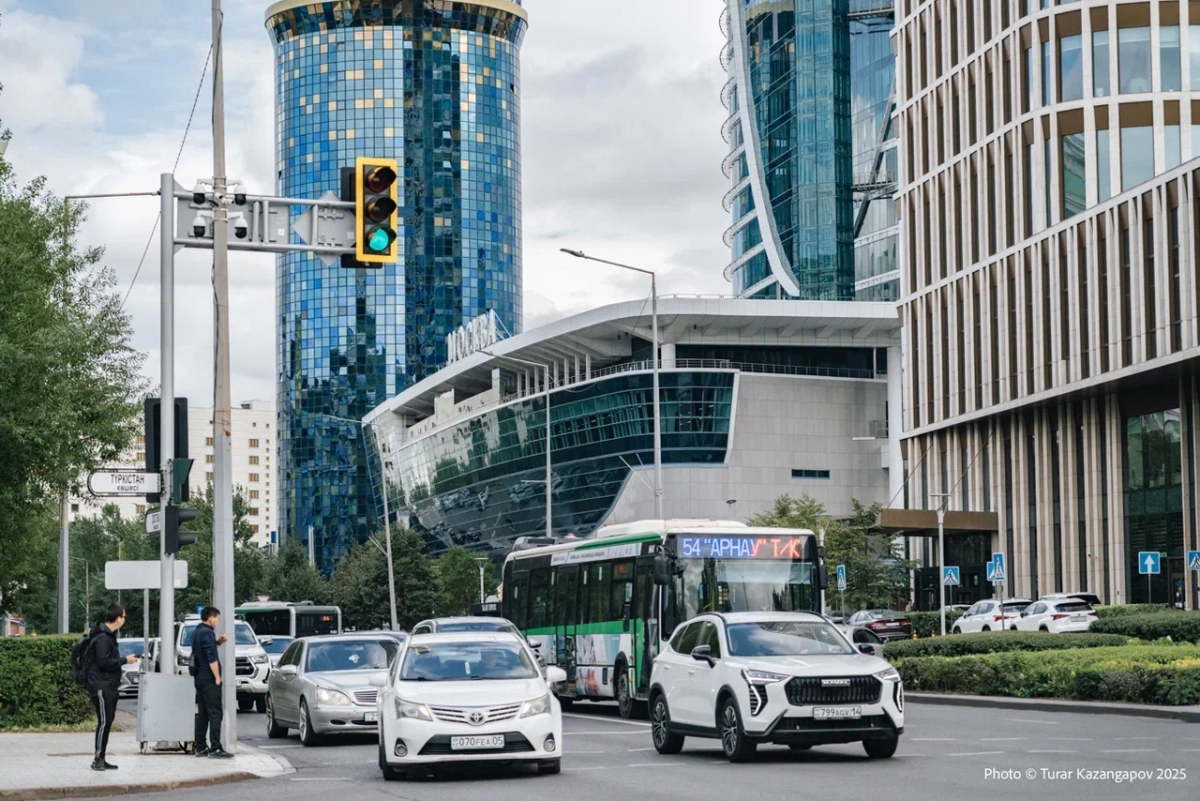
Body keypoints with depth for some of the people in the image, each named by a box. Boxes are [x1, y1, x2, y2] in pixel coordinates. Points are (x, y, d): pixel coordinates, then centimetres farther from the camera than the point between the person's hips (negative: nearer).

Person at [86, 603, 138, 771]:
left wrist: (124, 659, 11)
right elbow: (104, 662, -22)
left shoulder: (108, 635, 16)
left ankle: (101, 759, 14)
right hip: (101, 686, -10)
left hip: (109, 686, 10)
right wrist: (125, 660, -15)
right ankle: (98, 759, -9)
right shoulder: (102, 638, -16)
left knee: (107, 721, 10)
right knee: (104, 721, -11)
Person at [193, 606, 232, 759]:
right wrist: (217, 677, -14)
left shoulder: (197, 632, 13)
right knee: (215, 713, -8)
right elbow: (212, 658, -20)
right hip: (209, 679, -9)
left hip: (199, 678, 9)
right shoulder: (207, 632, -15)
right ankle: (215, 749, -12)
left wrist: (218, 641, 11)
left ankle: (200, 748, 12)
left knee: (202, 714, 11)